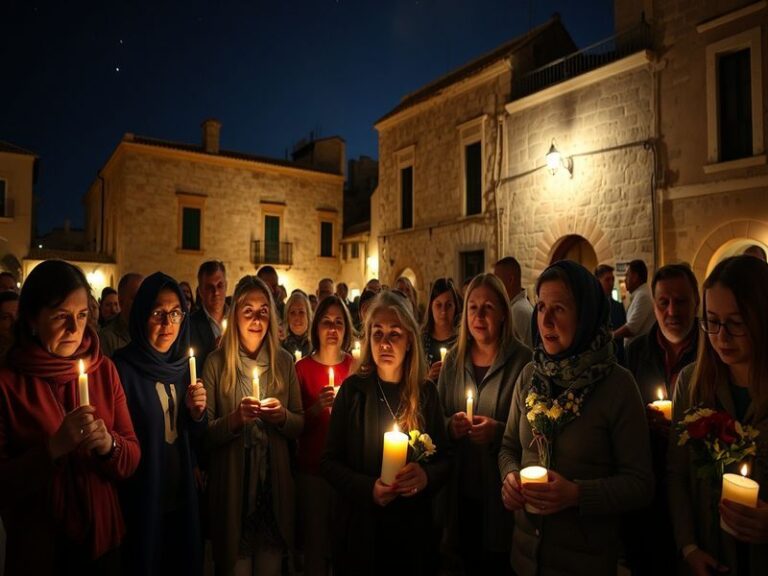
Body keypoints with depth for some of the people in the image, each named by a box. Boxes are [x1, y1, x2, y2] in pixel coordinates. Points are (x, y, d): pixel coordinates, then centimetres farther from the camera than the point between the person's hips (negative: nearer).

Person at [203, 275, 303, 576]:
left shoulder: (284, 362, 0)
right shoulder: (216, 363, -7)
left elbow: (300, 426, 5)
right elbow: (204, 434, -7)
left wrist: (282, 416, -15)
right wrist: (235, 418, -24)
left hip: (275, 486, 2)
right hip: (232, 486, -2)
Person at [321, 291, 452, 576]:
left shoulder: (426, 392, -5)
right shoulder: (353, 390, -10)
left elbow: (445, 458, 2)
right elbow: (329, 461, -6)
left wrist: (427, 476, -19)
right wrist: (367, 488, -22)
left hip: (413, 524, 2)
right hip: (359, 525, -1)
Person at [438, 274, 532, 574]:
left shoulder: (523, 360, -12)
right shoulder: (453, 359, 2)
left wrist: (498, 430, -24)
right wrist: (450, 426, -12)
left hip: (502, 493, -3)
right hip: (462, 492, 4)